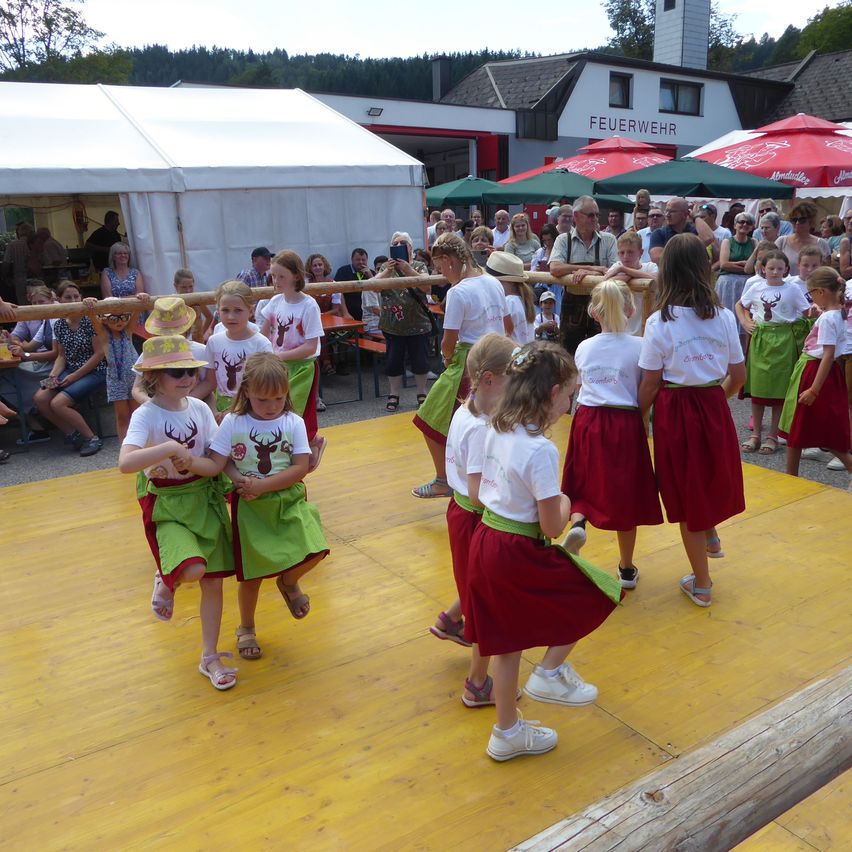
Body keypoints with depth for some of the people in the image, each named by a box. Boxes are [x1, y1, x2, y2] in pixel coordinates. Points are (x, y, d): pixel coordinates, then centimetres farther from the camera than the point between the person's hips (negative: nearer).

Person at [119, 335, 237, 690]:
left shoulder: (199, 408, -1)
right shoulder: (146, 415, -14)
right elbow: (125, 463, -30)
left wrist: (190, 461, -17)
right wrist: (172, 448, -30)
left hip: (205, 498, 5)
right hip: (167, 505, -4)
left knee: (213, 582, 7)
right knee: (193, 570, -28)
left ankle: (210, 657, 25)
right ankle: (166, 581, 11)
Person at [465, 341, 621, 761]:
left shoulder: (495, 432, 2)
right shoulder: (541, 450, -22)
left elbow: (475, 496, 11)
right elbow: (552, 527, -18)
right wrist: (565, 503, 0)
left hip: (485, 542, 8)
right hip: (521, 554, -8)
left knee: (508, 643, 21)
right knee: (596, 594, 15)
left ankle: (507, 732, 36)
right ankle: (550, 673, 18)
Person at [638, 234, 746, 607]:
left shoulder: (659, 321, -12)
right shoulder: (723, 316, -2)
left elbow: (650, 383, -10)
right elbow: (738, 376, 3)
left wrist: (640, 418, 5)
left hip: (675, 410, -3)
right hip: (715, 408, 3)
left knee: (686, 494, 11)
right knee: (711, 477, 33)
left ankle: (701, 584, 23)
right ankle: (711, 533, 49)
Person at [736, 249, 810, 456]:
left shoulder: (792, 289, -2)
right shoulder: (756, 287, 4)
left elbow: (807, 313, 0)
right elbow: (739, 305, 17)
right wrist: (745, 323, 5)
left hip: (782, 340, -2)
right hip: (759, 338, 2)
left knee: (779, 387, 2)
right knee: (757, 386, 5)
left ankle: (773, 436, 12)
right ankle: (755, 434, 16)